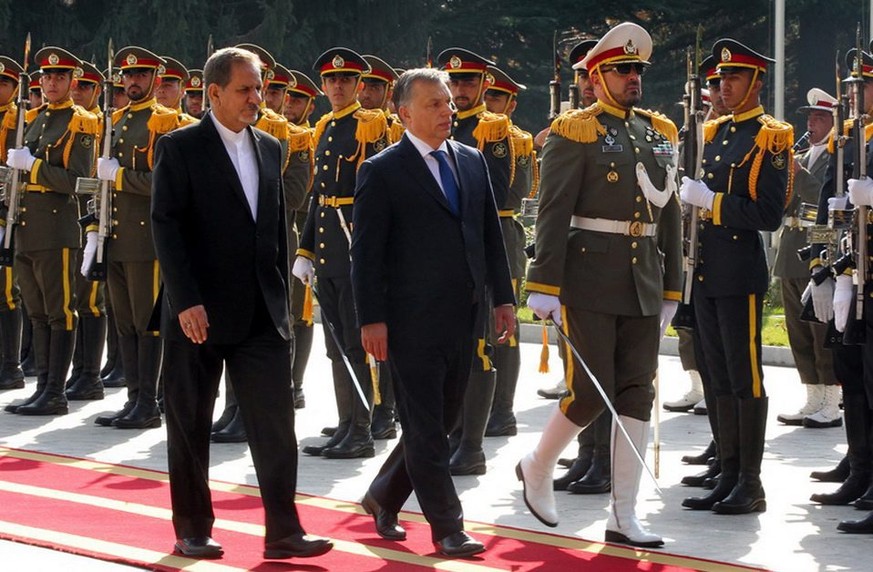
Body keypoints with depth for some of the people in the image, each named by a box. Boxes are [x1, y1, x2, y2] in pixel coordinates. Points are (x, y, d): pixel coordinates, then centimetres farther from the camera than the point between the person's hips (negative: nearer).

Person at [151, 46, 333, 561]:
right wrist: (187, 301, -19)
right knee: (191, 425, 6)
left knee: (276, 423, -1)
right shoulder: (180, 148, -6)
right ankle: (193, 532, 18)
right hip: (200, 312, -4)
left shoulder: (269, 148, 11)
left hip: (263, 314, 4)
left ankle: (283, 532, 4)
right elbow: (167, 227, -12)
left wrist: (282, 296, 12)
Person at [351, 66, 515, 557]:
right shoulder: (382, 172, -6)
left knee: (441, 420, 13)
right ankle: (447, 528, 7)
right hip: (412, 319, -6)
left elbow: (491, 235, 15)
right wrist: (372, 320, -13)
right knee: (427, 428, 0)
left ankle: (384, 498, 31)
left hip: (462, 316, 6)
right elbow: (367, 253, -8)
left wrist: (503, 297, 9)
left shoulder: (472, 161, 11)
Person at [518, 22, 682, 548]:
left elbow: (670, 215, 16)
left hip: (644, 284, 6)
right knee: (590, 394, -5)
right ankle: (538, 467, 23)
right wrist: (544, 286, -15)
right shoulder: (575, 131, -6)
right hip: (589, 282, -6)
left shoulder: (661, 133, 13)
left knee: (638, 396, 4)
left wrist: (671, 287, 14)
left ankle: (624, 517, 9)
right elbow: (553, 213, -10)